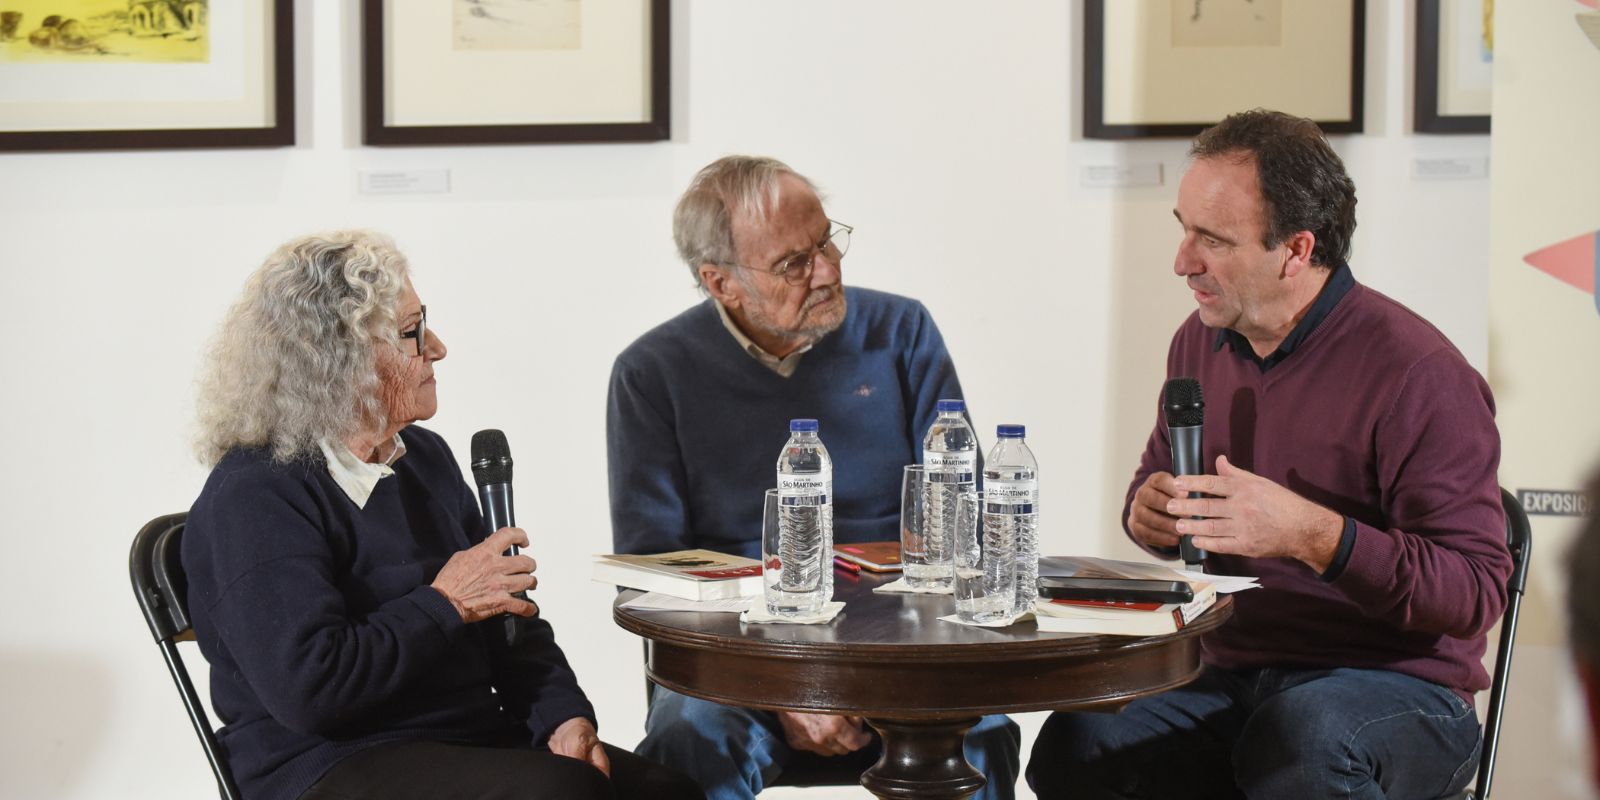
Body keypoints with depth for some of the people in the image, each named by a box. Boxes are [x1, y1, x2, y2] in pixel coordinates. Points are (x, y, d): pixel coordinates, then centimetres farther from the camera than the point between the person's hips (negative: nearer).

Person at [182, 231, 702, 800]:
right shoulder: (253, 497, -11)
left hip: (475, 738, 8)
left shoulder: (424, 458, 17)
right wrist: (445, 604, -12)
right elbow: (307, 687, -21)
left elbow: (508, 618, 19)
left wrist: (566, 718, -1)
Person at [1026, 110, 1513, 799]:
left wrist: (1313, 533, -28)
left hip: (1397, 687, -5)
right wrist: (1148, 511, 2)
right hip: (1229, 678, 5)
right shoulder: (1201, 340, 9)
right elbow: (1157, 480, 28)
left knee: (1299, 738, -39)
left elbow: (1475, 593, -18)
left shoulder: (1417, 374, -14)